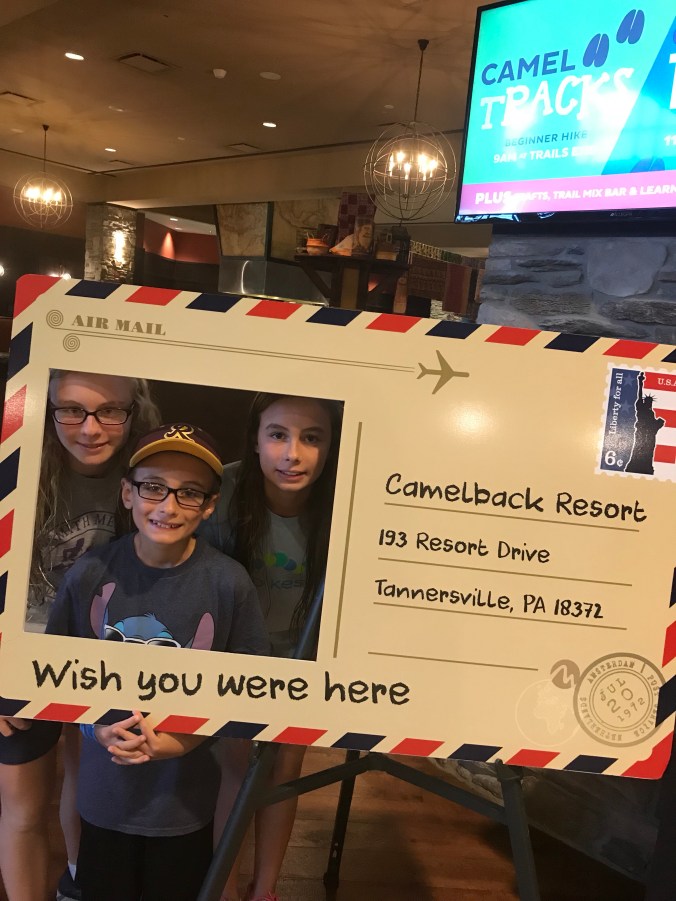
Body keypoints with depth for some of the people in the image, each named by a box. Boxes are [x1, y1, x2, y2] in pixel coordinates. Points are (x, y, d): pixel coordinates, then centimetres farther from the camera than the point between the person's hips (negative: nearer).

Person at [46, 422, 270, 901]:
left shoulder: (229, 583, -18)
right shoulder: (89, 574, -13)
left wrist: (183, 740, -18)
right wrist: (98, 727, -16)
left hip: (186, 802, -1)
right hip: (104, 794, 1)